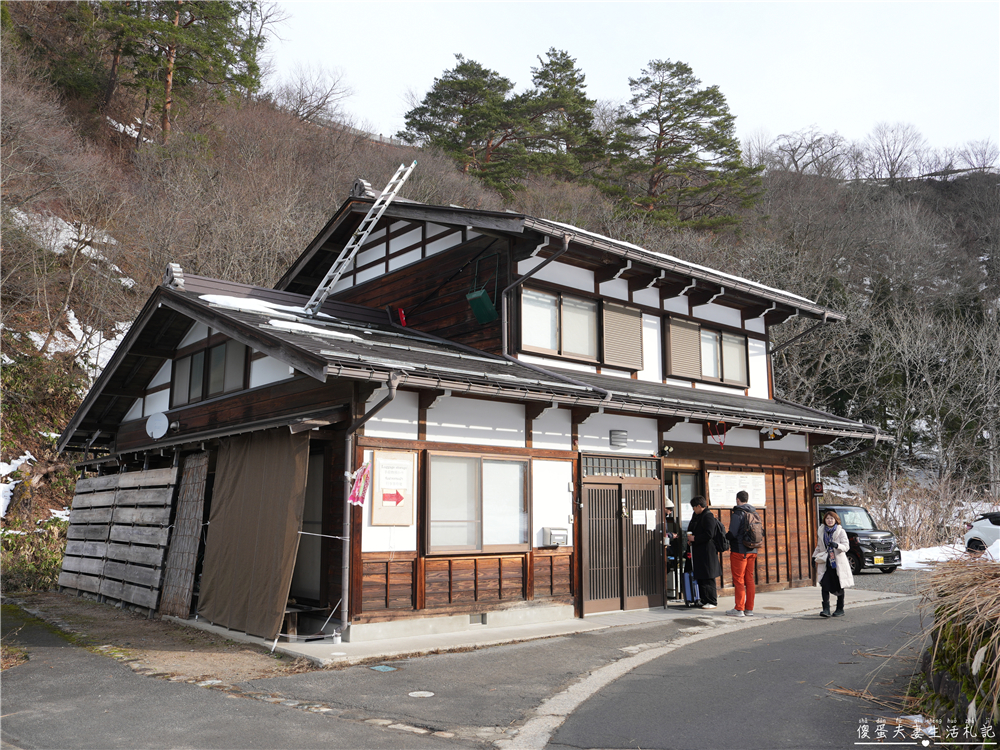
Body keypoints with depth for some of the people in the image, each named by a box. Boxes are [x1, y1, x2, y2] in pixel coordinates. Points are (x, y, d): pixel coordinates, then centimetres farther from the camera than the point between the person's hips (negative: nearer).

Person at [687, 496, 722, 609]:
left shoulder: (708, 516, -13)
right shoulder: (696, 516, 16)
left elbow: (709, 535, -20)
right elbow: (692, 530, 27)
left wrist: (694, 538, -15)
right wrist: (690, 539, 9)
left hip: (707, 552, -10)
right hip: (698, 552, 10)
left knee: (708, 578, -4)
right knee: (700, 578, 12)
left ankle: (712, 602, 3)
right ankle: (705, 600, 20)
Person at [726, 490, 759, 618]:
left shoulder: (737, 514, -13)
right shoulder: (755, 513, 8)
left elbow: (732, 534, -16)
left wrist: (724, 536, 3)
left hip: (739, 551, -7)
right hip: (752, 551, 7)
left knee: (739, 580, -1)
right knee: (750, 580, 10)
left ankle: (739, 609, -1)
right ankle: (749, 609, 13)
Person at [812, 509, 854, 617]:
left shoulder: (840, 531, -2)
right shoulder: (821, 531, 10)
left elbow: (846, 546, -12)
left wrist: (837, 545, -30)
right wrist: (814, 557, 14)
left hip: (838, 562, -2)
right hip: (825, 563, 3)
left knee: (839, 586, 6)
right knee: (825, 585, -11)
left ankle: (840, 609, 18)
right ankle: (826, 609, -11)